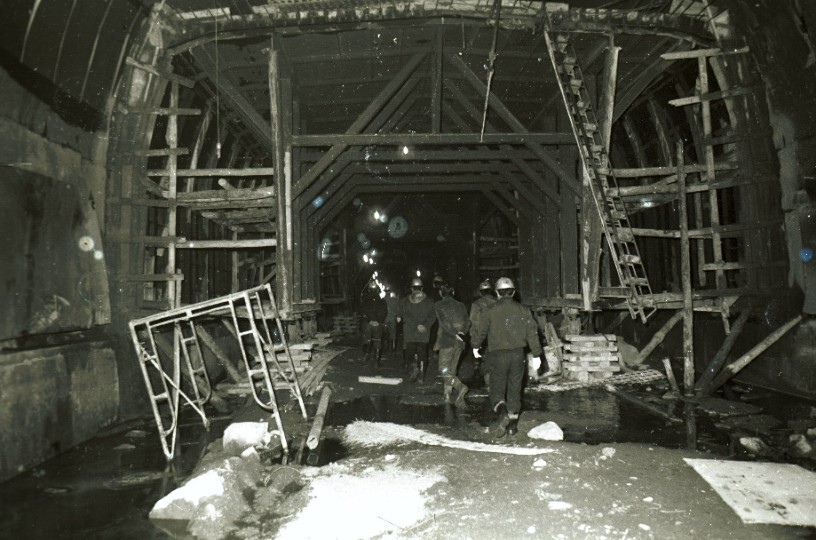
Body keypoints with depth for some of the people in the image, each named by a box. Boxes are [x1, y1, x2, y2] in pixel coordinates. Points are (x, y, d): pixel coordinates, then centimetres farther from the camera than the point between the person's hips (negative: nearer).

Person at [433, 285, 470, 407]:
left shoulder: (439, 305, -2)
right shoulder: (460, 305, 11)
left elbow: (443, 322, -14)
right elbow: (467, 322, 1)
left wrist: (455, 334, -11)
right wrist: (460, 333, -4)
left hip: (447, 340, -5)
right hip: (459, 342, 5)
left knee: (444, 370, -3)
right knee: (451, 370, 13)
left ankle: (460, 386, -23)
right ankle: (447, 395, 15)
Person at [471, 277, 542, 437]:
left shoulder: (491, 311, -5)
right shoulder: (523, 310, 2)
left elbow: (481, 331, 2)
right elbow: (532, 333, 1)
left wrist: (475, 347, 19)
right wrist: (536, 355, 6)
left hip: (497, 355, -3)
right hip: (518, 354, 3)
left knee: (497, 388, 5)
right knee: (514, 389, 14)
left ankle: (502, 412, -22)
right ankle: (512, 423, 20)